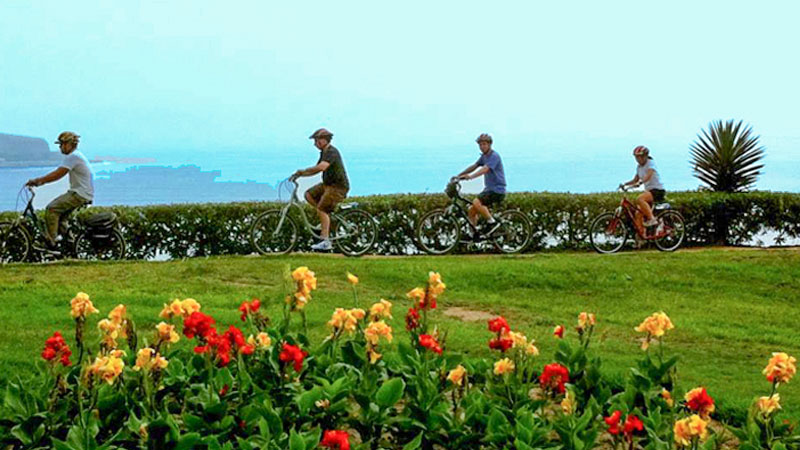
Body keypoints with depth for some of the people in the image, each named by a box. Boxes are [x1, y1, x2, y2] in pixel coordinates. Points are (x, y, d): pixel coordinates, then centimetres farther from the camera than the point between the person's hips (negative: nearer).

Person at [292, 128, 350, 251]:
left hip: (338, 186, -10)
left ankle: (325, 242, -14)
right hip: (327, 184, 10)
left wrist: (303, 171, -25)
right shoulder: (324, 153, 13)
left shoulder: (332, 152, -20)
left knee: (321, 210, -15)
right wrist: (300, 175, 3)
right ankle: (327, 217, 9)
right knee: (309, 195, 4)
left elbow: (321, 167, -35)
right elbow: (317, 169, 16)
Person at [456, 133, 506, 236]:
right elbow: (474, 167, 17)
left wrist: (470, 176, -43)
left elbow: (485, 169, -29)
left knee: (476, 202, -28)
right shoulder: (484, 156, 14)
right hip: (489, 189, 9)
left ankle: (492, 222, -15)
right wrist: (458, 176, 7)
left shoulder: (494, 156, -14)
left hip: (497, 190, -9)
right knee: (471, 211, 1)